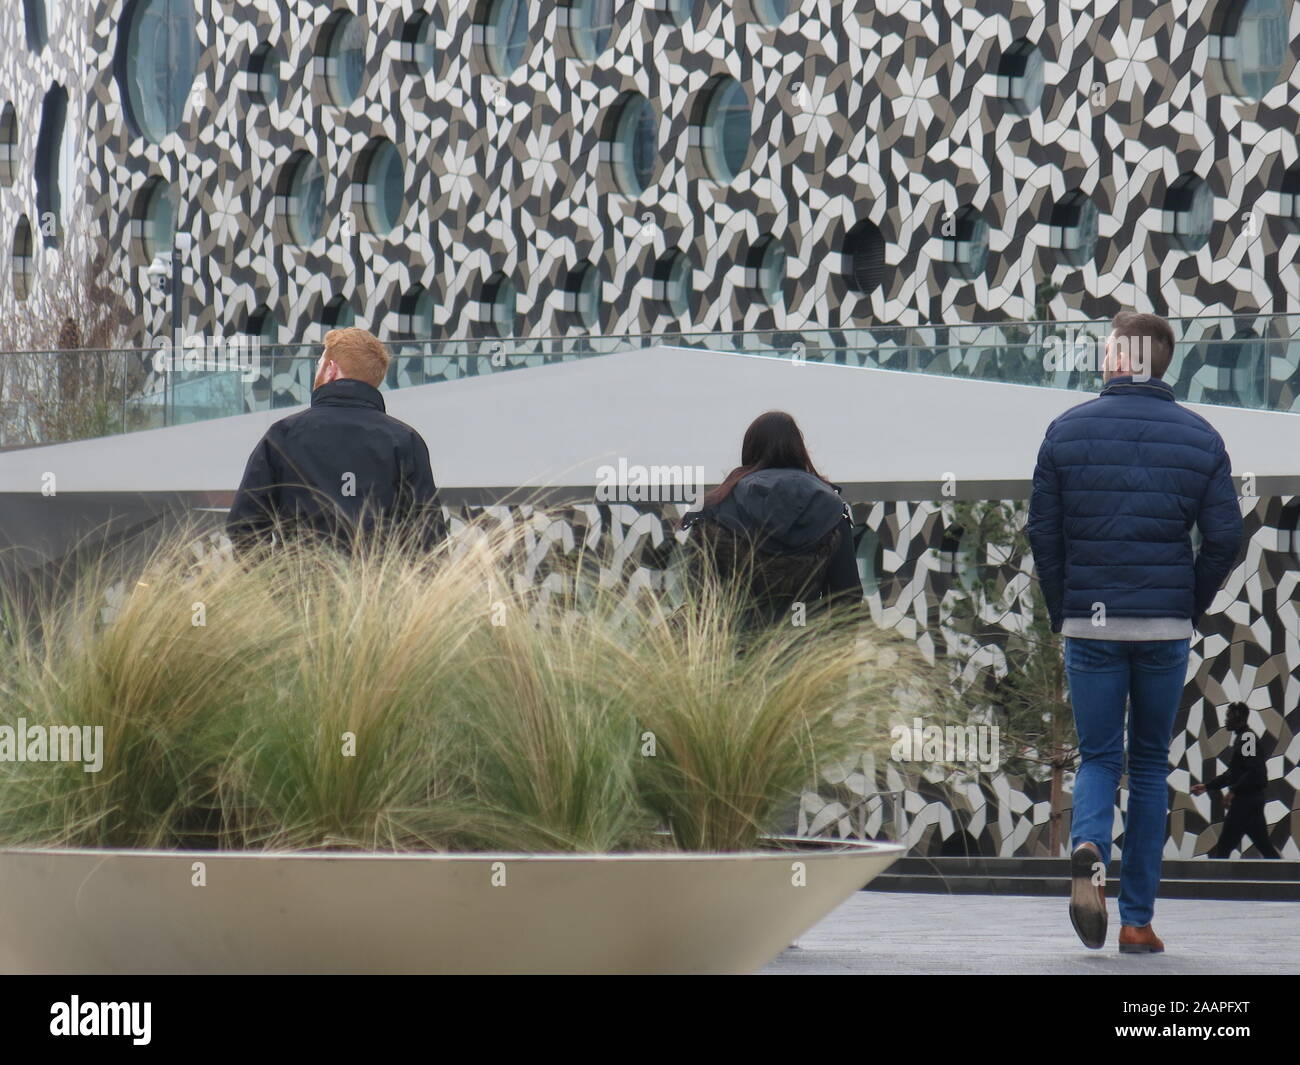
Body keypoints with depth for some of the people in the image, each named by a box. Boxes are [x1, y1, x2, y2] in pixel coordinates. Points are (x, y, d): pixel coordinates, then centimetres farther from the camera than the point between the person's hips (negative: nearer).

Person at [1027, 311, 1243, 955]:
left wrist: (1061, 611, 10)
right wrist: (1193, 606, 11)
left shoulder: (1067, 431, -1)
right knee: (1151, 762, 11)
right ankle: (1138, 920, 9)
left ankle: (1088, 849, -22)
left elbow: (1042, 532, 0)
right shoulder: (1199, 437, 1)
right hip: (1166, 627, 1)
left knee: (1098, 755, 10)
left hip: (1088, 626, -1)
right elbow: (1225, 536, -2)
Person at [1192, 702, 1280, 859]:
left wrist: (1234, 792, -21)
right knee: (1263, 845, 9)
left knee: (1224, 846, -7)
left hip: (1246, 800, -10)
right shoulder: (1242, 738, 18)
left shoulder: (1248, 738, -13)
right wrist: (1207, 786, 23)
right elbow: (1232, 773, 25)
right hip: (1251, 800, 10)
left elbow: (1255, 771, -23)